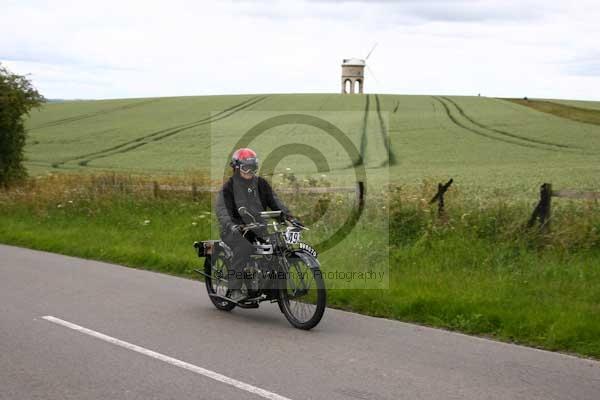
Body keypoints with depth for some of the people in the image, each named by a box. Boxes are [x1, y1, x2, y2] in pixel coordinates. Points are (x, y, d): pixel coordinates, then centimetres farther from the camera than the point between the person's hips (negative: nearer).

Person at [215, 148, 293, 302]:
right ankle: (234, 290, -29)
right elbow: (222, 210, -14)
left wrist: (286, 214, -17)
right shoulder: (228, 187, -1)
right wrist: (230, 225, -34)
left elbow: (273, 200, 3)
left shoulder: (261, 183, 13)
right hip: (236, 230, -4)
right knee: (244, 249, -33)